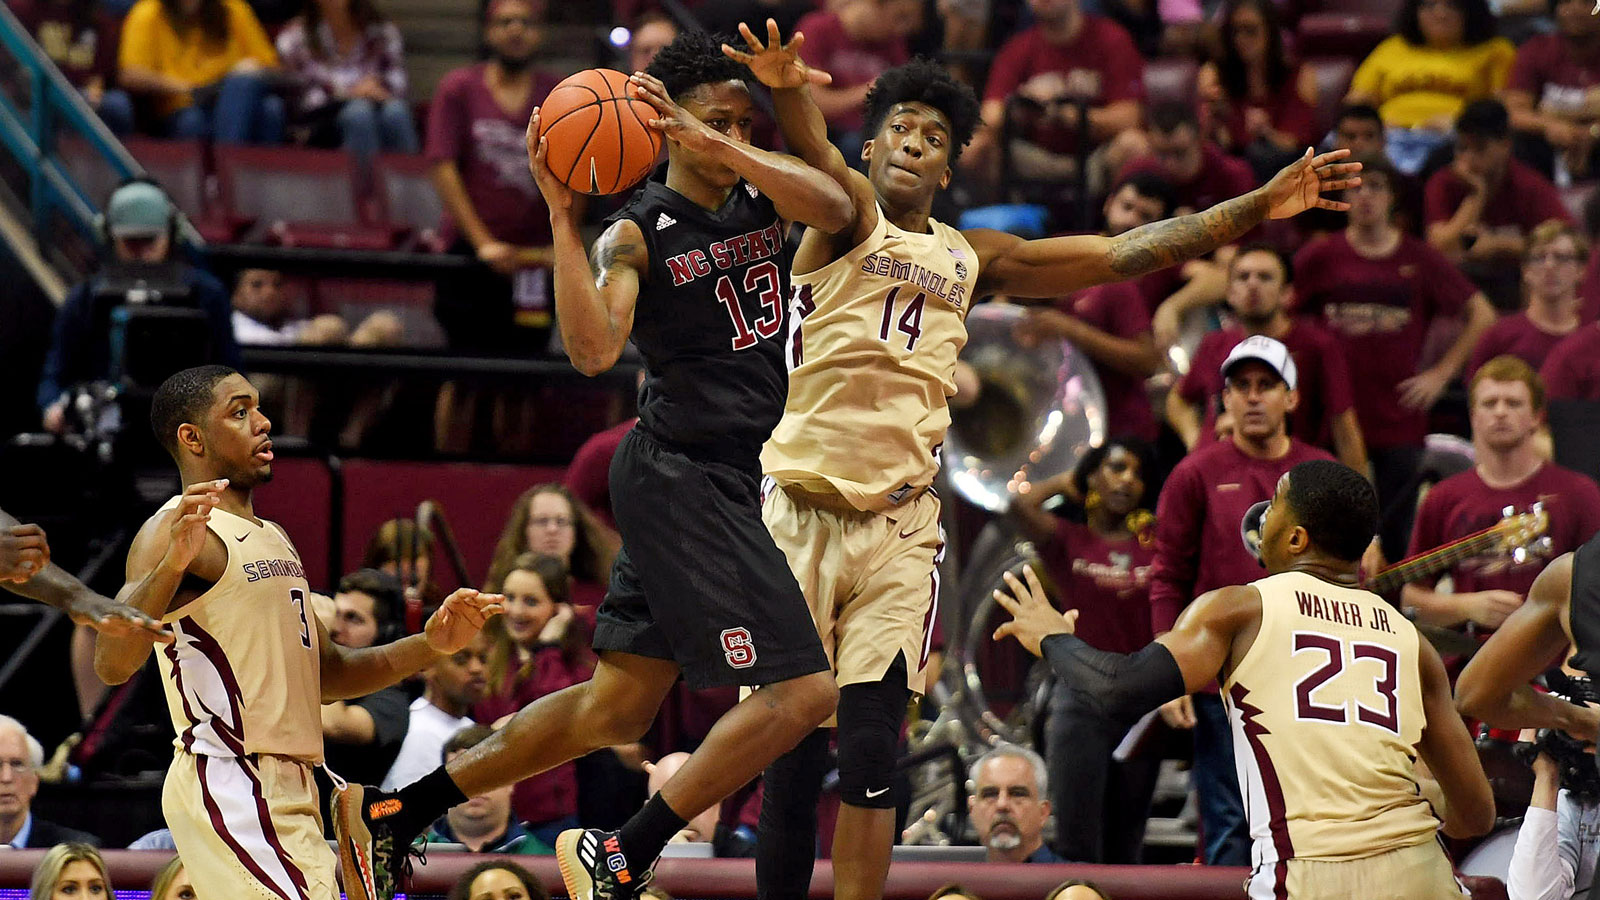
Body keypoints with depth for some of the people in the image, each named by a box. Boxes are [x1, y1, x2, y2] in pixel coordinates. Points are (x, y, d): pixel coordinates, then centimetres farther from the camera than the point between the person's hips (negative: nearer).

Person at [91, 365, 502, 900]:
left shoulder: (273, 539, 21)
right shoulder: (176, 531, -9)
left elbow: (326, 674, 28)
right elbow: (111, 665, -23)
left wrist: (430, 646, 14)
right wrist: (173, 564, -38)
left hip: (289, 794, 10)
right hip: (227, 785, -10)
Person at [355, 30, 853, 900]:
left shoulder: (761, 191, 9)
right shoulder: (636, 233, -9)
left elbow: (837, 208, -13)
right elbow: (593, 349, -25)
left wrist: (720, 147, -23)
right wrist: (561, 213, -29)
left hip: (717, 481, 8)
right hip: (680, 475, -8)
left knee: (614, 709, 12)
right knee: (802, 691, -13)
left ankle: (398, 812, 19)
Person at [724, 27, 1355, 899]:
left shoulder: (970, 259, 18)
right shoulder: (846, 216, 2)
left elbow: (1123, 254, 18)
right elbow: (813, 156, -22)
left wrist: (1258, 207, 11)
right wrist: (786, 87, -46)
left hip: (901, 525, 3)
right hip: (801, 511, -3)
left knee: (870, 753, -6)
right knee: (790, 749, -2)